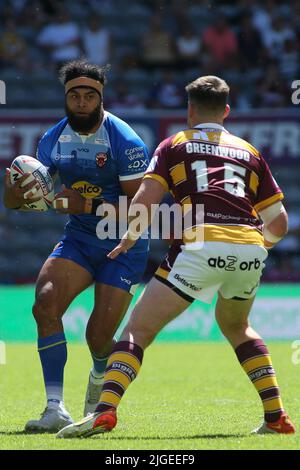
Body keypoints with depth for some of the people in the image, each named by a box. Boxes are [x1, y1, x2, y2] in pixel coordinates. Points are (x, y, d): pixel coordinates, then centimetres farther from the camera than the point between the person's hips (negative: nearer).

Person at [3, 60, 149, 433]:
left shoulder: (125, 142, -19)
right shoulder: (53, 140, -2)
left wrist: (90, 206, -32)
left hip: (124, 248, -4)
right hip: (78, 239, 4)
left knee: (99, 338, -9)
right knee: (45, 302, -22)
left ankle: (99, 379, 32)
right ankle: (55, 409, -20)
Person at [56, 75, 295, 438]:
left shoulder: (175, 145, 16)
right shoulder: (249, 152, 25)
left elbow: (143, 201, 2)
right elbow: (279, 223, 23)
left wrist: (129, 238, 20)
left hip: (199, 247, -4)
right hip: (249, 251, 4)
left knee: (138, 330, 2)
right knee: (236, 326, 32)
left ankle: (105, 411, -19)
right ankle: (276, 417, 23)